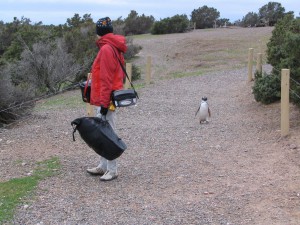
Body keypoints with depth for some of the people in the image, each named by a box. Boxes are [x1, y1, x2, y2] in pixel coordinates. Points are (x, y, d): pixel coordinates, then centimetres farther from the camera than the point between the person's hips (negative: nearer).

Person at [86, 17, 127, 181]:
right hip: (104, 99, 10)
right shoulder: (114, 48, 14)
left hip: (105, 100, -10)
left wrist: (104, 103, -19)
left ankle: (112, 170, 2)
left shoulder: (106, 49, -15)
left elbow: (106, 79, -20)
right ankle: (103, 166, 24)